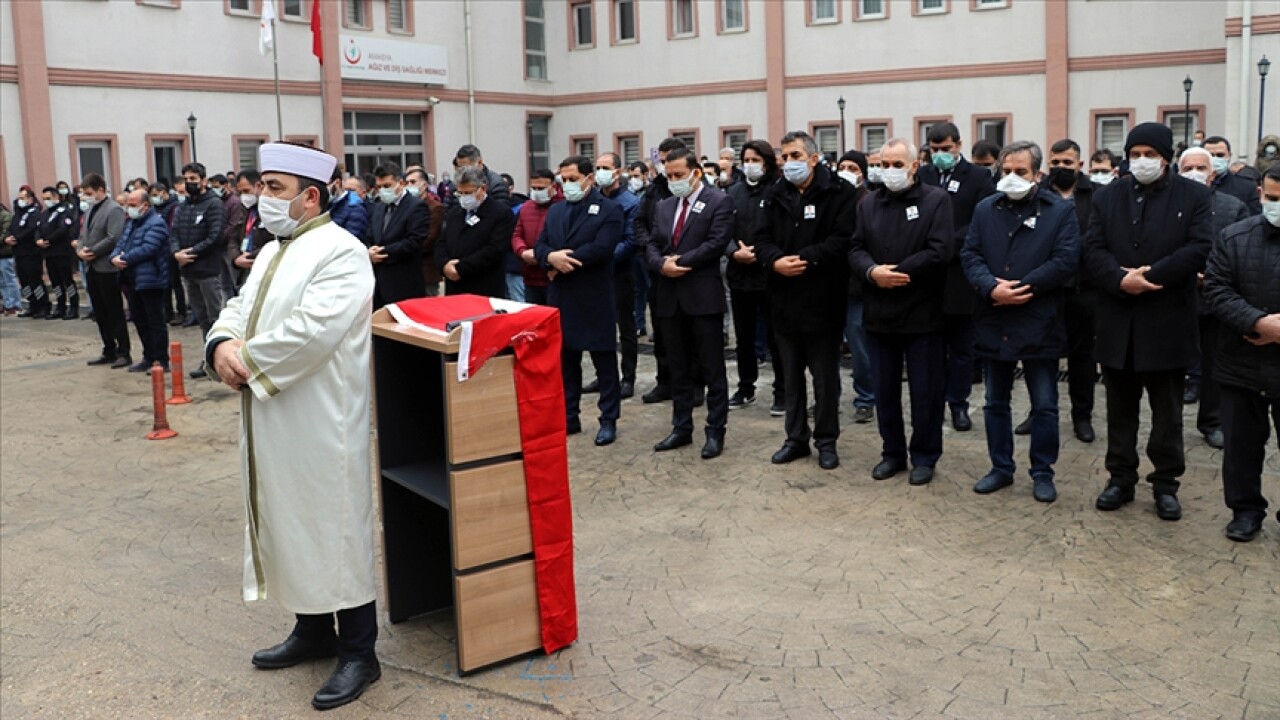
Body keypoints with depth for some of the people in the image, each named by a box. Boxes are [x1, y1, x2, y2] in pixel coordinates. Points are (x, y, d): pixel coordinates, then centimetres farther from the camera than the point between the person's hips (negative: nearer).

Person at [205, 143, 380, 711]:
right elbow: (238, 311, 15)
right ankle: (313, 630, 33)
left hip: (321, 422, -9)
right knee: (289, 523, 17)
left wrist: (246, 360, -15)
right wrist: (221, 344, -8)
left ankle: (359, 652, 11)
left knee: (334, 529, -1)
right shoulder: (271, 253, 16)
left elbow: (311, 331, -25)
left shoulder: (340, 252, -15)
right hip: (270, 422, 9)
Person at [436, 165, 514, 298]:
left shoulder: (502, 213, -5)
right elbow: (441, 244, 17)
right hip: (454, 291, 6)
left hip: (486, 293, -6)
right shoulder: (454, 212, 18)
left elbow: (494, 250, -15)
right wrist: (445, 265, -6)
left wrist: (460, 268, -15)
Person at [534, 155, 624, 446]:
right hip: (561, 298, 6)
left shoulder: (609, 210, -6)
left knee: (604, 362, 4)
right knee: (565, 361, 13)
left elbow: (601, 248, -19)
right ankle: (568, 417, 23)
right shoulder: (555, 211, 13)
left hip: (594, 299, -6)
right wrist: (552, 257, -17)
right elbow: (539, 246, 6)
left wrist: (563, 262, -15)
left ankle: (608, 421, 12)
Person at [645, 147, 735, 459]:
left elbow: (717, 243, -14)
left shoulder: (719, 202, -3)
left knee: (712, 370, 1)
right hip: (670, 297, 6)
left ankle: (715, 432, 9)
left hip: (703, 296, -6)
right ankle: (681, 428, 22)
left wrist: (680, 261, -14)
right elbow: (651, 246, 9)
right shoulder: (663, 207, 15)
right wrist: (661, 265, -12)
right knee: (678, 369, 13)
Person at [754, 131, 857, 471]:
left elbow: (842, 240, -15)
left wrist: (805, 259, -21)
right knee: (791, 374, 13)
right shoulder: (775, 194, 10)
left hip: (823, 298, -5)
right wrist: (775, 261, -15)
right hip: (784, 299, 5)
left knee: (825, 375, 6)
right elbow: (762, 239, 4)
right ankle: (796, 438, 25)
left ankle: (826, 440, 18)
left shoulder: (839, 192, -6)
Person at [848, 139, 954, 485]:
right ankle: (893, 452, 26)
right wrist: (872, 272, -16)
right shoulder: (870, 202, 11)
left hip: (922, 312, -4)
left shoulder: (936, 199, -4)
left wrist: (894, 273, -16)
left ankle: (924, 456, 18)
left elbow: (940, 251, -15)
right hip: (879, 312, 5)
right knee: (884, 389, 12)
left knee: (925, 390, 5)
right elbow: (855, 248, 4)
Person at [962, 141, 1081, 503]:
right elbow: (970, 254, 1)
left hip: (1040, 323, -3)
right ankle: (1001, 467, 26)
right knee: (995, 402, 13)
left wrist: (1020, 288, -17)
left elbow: (1066, 259, -11)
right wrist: (992, 288, -17)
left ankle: (1042, 472, 18)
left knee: (1044, 405, 5)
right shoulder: (985, 209, 9)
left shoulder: (1061, 210, -2)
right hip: (993, 322, 4)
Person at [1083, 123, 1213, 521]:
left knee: (1168, 412, 8)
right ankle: (1121, 478, 23)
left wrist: (1150, 274, -19)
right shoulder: (1108, 196, 7)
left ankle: (1165, 484, 20)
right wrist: (1120, 280, -19)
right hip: (1118, 322, 2)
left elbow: (1199, 248, -11)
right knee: (1120, 409, 11)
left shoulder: (1194, 196, 0)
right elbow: (1093, 249, -2)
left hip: (1168, 322, -2)